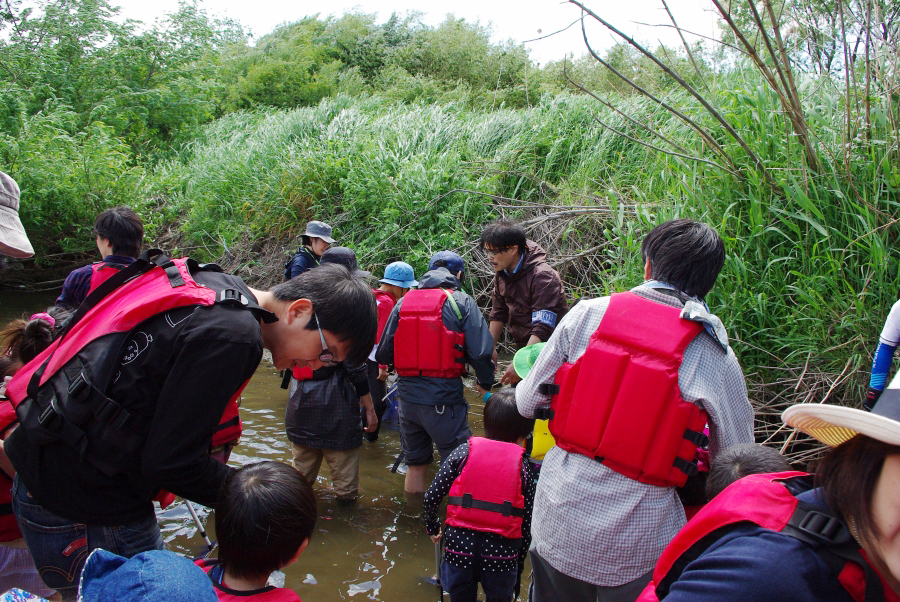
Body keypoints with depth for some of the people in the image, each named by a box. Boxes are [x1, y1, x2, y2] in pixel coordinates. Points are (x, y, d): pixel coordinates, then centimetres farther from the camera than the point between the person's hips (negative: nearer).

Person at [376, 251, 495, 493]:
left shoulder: (404, 302, 7)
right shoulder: (461, 302, -4)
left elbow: (384, 354, 8)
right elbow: (480, 351, -10)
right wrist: (485, 383, 8)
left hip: (407, 397, 5)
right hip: (444, 399, -5)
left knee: (415, 463, 21)